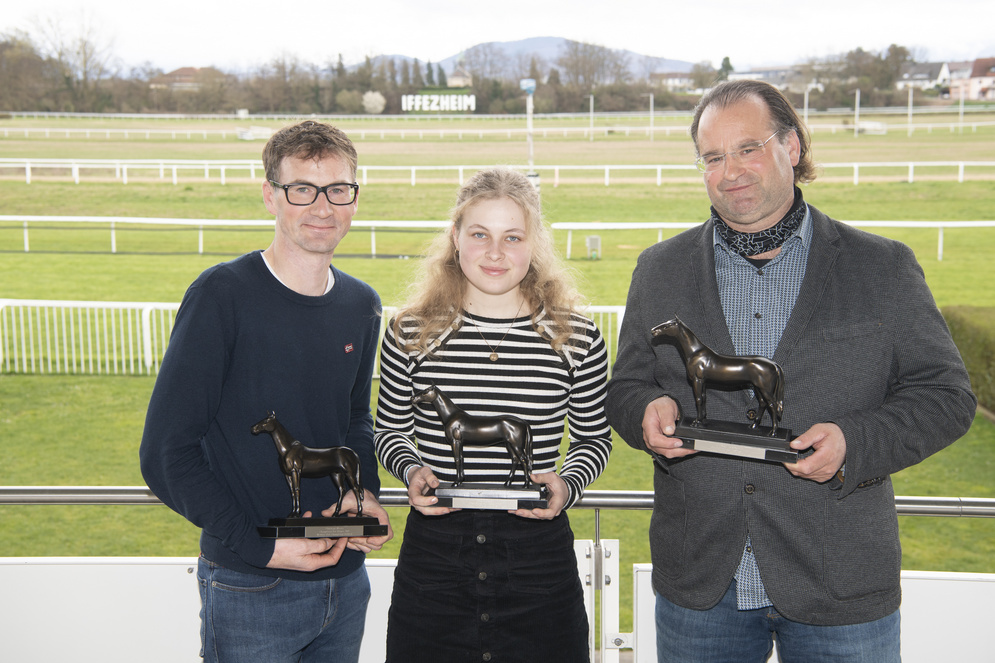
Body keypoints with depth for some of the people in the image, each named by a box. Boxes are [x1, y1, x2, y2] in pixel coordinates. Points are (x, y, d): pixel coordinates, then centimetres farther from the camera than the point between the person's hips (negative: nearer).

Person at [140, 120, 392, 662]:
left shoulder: (362, 306, 3)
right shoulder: (222, 295, -15)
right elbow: (166, 454, -15)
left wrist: (364, 492, -2)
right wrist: (260, 547, -18)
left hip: (346, 579, 6)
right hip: (249, 590, -5)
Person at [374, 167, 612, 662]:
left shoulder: (576, 339, -3)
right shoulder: (411, 334, -2)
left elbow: (594, 437, 9)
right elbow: (390, 430, 11)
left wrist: (567, 483, -10)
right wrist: (412, 471, -9)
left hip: (539, 557, 0)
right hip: (432, 552, 1)